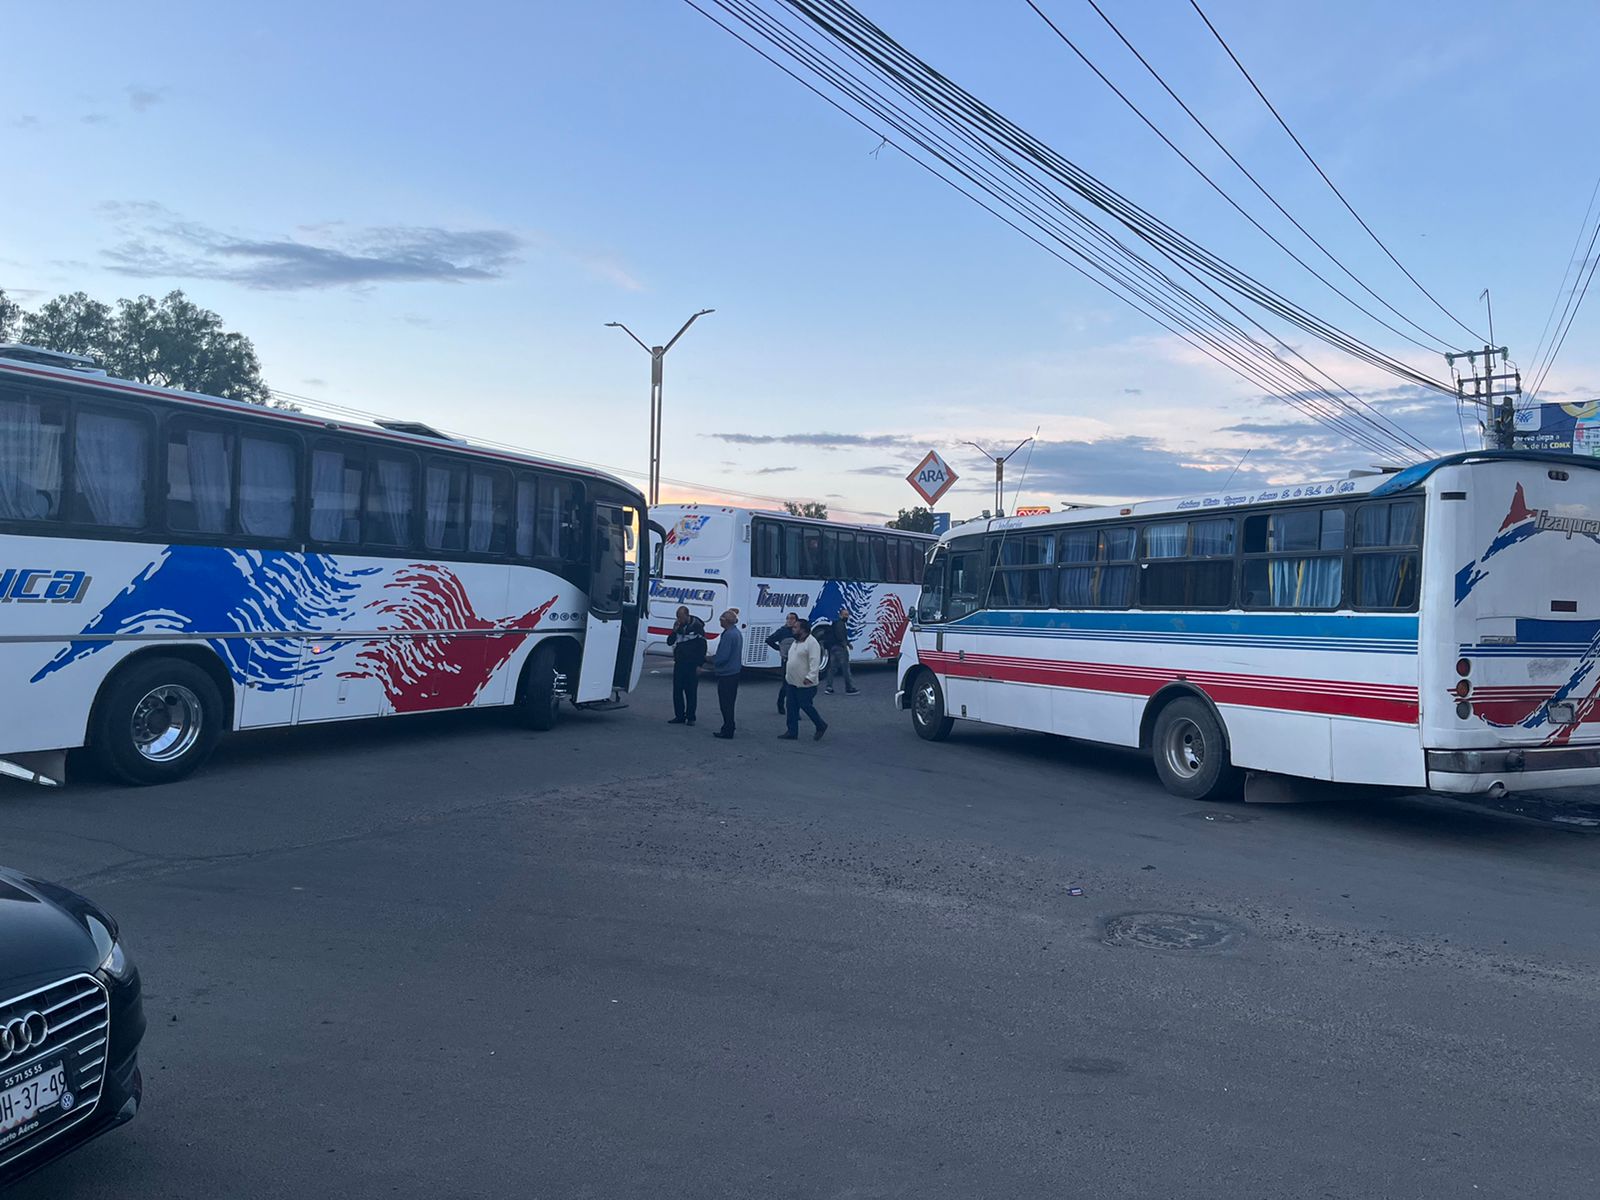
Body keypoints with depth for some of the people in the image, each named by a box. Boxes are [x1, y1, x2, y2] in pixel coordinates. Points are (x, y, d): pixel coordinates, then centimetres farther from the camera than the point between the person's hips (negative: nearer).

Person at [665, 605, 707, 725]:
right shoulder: (678, 626, 9)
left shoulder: (697, 626, -7)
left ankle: (690, 717, 7)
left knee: (691, 692, 0)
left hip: (692, 665, -5)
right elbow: (669, 642, 10)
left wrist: (699, 664, -11)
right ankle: (679, 716, 12)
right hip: (679, 663, 5)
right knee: (677, 690, 4)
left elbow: (702, 646, -6)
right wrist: (674, 631, -8)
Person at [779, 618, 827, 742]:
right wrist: (787, 675, 24)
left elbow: (815, 662, -24)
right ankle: (792, 732, 16)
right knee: (792, 708, 9)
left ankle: (821, 726, 16)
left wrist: (810, 677, -32)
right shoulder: (796, 642, 14)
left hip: (804, 684, -9)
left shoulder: (811, 642, -17)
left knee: (806, 706, -3)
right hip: (791, 682, 9)